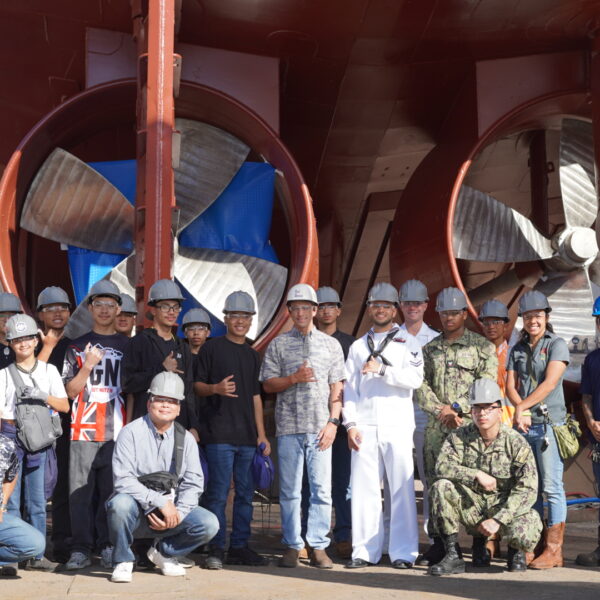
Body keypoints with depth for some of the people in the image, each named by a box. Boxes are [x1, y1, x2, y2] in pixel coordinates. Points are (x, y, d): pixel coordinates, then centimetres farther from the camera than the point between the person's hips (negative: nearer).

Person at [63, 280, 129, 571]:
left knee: (112, 490, -2)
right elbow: (70, 391, 6)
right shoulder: (77, 347, 12)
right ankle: (81, 549, 2)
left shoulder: (128, 346, 12)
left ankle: (109, 547, 6)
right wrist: (87, 367, -10)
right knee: (80, 490, -3)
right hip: (84, 429, 0)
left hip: (117, 431, 0)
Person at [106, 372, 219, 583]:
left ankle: (163, 551, 10)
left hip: (174, 510, 4)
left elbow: (193, 484, 2)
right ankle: (123, 561, -8)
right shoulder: (131, 433, -6)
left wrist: (177, 514, -16)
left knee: (209, 524, -20)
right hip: (137, 511, -3)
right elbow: (123, 480, -16)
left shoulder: (186, 439, 7)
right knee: (120, 503, -37)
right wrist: (160, 503, -23)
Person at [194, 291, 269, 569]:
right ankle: (215, 549, 0)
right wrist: (216, 388, -22)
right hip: (218, 433, -6)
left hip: (247, 436, 6)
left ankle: (239, 547, 14)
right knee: (218, 493, -7)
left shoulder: (252, 355, 18)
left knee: (245, 493, 7)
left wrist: (261, 434, 15)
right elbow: (197, 385, 0)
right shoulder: (212, 347, 2)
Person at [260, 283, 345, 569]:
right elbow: (268, 384, 6)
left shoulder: (331, 344, 11)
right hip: (289, 427, 0)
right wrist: (294, 378, -10)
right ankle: (292, 546, 11)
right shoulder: (279, 344, 9)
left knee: (322, 489, -1)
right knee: (290, 490, 3)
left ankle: (319, 546, 7)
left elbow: (336, 387, 8)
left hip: (320, 427, 0)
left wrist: (333, 422, -2)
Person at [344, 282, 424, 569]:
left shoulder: (408, 343, 10)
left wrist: (382, 369, -14)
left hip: (397, 426, -2)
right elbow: (349, 387, 13)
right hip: (365, 427, 3)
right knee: (364, 489, 0)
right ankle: (365, 550, 7)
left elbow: (415, 378, -5)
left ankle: (403, 552, 0)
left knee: (401, 489, -5)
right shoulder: (358, 346, 19)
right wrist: (351, 423, 2)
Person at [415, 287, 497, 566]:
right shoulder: (429, 349, 17)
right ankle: (439, 543, 10)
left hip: (470, 424, -4)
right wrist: (441, 410, -6)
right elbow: (421, 386, 9)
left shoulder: (482, 346, 5)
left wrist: (457, 407, -10)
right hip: (436, 427, 4)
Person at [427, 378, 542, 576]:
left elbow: (527, 490, -16)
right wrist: (477, 475, -26)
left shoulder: (516, 443, -11)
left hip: (506, 507, -2)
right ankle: (453, 556, -15)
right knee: (441, 487, -24)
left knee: (526, 535, -33)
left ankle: (515, 548, 10)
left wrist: (498, 520, -25)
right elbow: (442, 466, -16)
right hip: (472, 507, 2)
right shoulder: (459, 437, -3)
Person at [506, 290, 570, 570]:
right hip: (524, 426, 6)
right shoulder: (517, 349, 16)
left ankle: (554, 550, -4)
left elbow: (550, 383, -12)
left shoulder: (557, 345, -1)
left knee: (552, 487, -6)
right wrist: (520, 411, -10)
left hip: (549, 423, -6)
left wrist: (523, 406, -14)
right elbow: (511, 386, 8)